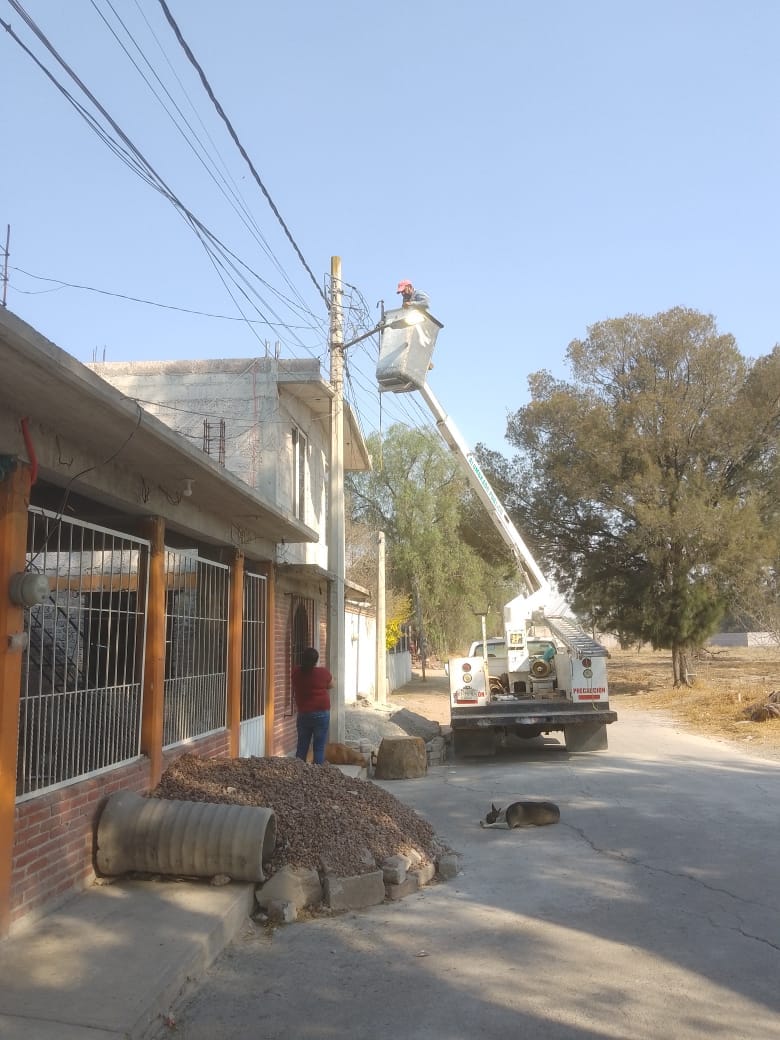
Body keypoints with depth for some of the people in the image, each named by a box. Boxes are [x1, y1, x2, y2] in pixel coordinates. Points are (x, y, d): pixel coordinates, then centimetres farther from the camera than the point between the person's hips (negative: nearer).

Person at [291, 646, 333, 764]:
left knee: (302, 747, 12)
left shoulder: (296, 672, -5)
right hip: (321, 714, -3)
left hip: (303, 714, 3)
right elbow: (331, 686, 7)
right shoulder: (323, 672, -13)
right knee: (319, 747, 3)